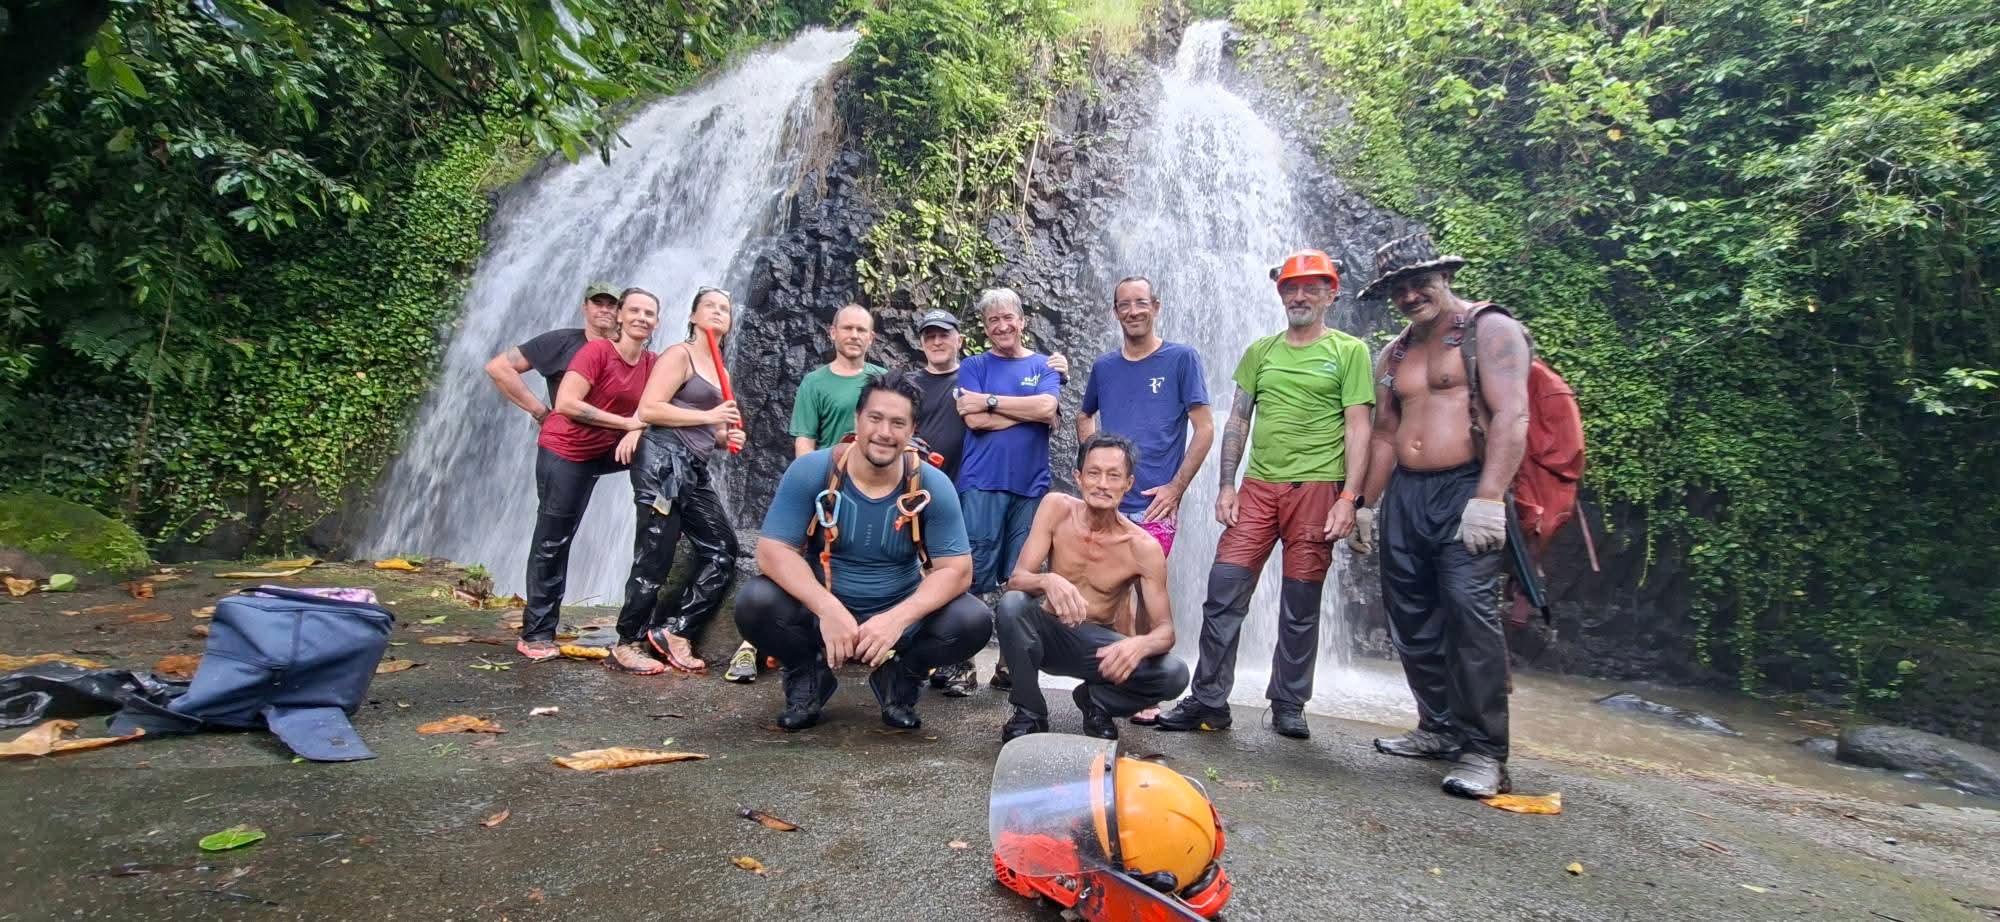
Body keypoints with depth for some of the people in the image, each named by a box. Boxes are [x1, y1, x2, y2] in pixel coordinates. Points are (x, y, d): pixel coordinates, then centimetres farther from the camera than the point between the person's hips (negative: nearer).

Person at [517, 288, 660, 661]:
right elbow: (566, 403, -24)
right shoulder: (596, 351, -18)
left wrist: (637, 431, -24)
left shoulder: (652, 364, 0)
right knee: (552, 541, -1)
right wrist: (626, 423, -23)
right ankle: (536, 633, 9)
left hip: (602, 453, 7)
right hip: (565, 451, -6)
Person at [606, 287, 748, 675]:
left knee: (722, 551, 2)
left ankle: (672, 630, 10)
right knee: (654, 560, -5)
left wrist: (728, 437, 7)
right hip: (664, 461, -8)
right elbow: (648, 409, -13)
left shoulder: (720, 372, 23)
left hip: (697, 470, 8)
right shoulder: (679, 355, -1)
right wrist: (709, 416, -14)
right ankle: (627, 645, 8)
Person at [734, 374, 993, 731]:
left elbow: (956, 569, -14)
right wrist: (828, 609, -33)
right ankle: (808, 675, 4)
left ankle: (899, 678, 6)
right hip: (822, 612, 0)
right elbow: (772, 550, -17)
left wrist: (897, 619, -31)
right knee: (754, 602, -28)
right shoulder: (810, 472, -14)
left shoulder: (932, 486, -12)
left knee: (975, 621, -23)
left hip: (900, 615, 1)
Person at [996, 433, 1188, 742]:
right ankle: (1029, 711, -10)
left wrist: (1141, 644, -41)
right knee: (1011, 603, -31)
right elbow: (1015, 580, -17)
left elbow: (1165, 630, -15)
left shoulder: (1144, 547, -16)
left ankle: (1095, 700, 6)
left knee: (1174, 674, -25)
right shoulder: (1056, 508, -13)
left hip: (1099, 644, 0)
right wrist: (1047, 581, -42)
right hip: (1050, 633, 0)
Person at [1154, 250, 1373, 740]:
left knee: (1300, 607, 4)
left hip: (1316, 487, -3)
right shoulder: (1260, 351, 13)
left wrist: (1348, 497, -10)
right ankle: (1208, 700, 7)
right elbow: (1237, 421, 12)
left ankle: (1289, 706, 19)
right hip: (1258, 485, 3)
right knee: (1224, 592, -2)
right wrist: (1227, 485, 4)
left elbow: (1357, 428, -2)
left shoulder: (1349, 351, 4)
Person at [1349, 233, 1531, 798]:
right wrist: (1367, 506, 14)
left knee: (1471, 613, -15)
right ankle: (1439, 729, 20)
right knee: (1411, 620, 7)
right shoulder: (1395, 353, 18)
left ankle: (1484, 752, -6)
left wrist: (1489, 497, -23)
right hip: (1403, 497, 7)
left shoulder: (1490, 330, -2)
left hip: (1465, 491, -7)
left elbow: (1511, 416, -13)